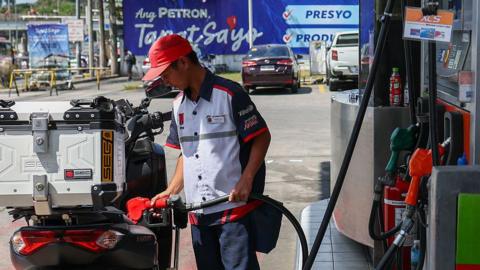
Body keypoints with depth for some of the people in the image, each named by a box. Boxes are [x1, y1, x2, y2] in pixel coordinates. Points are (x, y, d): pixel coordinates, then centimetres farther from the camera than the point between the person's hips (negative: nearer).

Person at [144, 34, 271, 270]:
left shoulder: (229, 94, -9)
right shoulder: (179, 105, 13)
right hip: (198, 212, 7)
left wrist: (246, 179, -18)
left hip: (234, 207, -7)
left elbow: (262, 137, -8)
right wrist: (171, 191, 9)